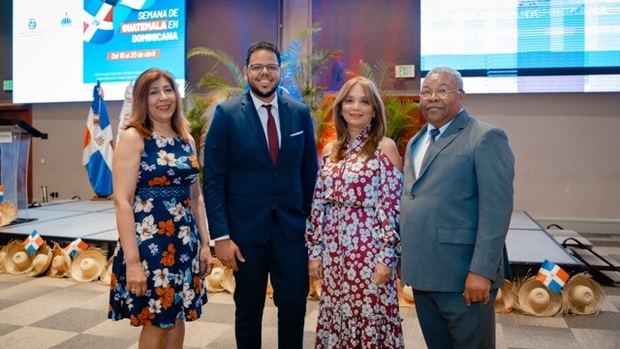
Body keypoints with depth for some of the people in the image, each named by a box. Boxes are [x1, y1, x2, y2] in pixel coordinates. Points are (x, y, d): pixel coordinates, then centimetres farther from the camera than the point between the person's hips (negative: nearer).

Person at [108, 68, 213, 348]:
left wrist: (205, 244, 9)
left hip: (185, 242, 6)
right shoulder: (133, 137, -8)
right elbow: (122, 201, -14)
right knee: (156, 323, 6)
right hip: (149, 242, -5)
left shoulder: (186, 140, 10)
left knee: (177, 319, 15)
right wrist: (132, 261, -19)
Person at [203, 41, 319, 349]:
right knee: (248, 310, 14)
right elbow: (214, 178, -6)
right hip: (246, 229, -2)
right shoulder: (227, 114, -5)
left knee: (294, 307, 10)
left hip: (292, 228, 2)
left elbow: (310, 172, 7)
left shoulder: (300, 113, 3)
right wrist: (220, 235, -10)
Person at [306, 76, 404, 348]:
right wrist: (314, 250, 6)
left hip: (370, 249, -4)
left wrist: (386, 257, -12)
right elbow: (319, 204, 9)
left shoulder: (385, 147, -5)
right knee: (336, 317, 14)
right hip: (334, 251, 5)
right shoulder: (331, 149, 9)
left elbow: (392, 206, -9)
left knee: (371, 317, 5)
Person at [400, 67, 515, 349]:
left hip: (463, 278, -6)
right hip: (422, 275, 7)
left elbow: (496, 210, -15)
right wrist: (405, 259, 13)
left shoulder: (486, 138, -8)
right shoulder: (415, 142, 15)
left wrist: (482, 271, -20)